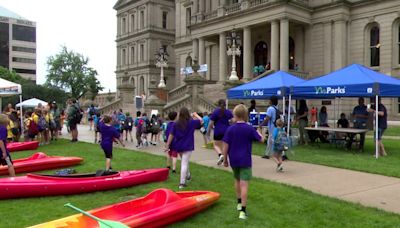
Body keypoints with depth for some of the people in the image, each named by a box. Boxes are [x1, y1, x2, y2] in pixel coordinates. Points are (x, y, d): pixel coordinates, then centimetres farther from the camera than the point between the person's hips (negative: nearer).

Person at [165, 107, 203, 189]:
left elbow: (171, 135, -3)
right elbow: (201, 121, 5)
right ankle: (182, 182, -6)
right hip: (187, 146, -4)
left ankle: (187, 175, 44)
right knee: (184, 163, -4)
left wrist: (167, 146, 1)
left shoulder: (176, 124, -1)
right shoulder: (192, 122, -7)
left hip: (178, 146, 4)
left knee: (184, 162, 25)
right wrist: (196, 115, 21)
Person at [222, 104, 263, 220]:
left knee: (237, 180, 23)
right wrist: (258, 132, 23)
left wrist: (225, 159, 7)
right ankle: (242, 211, -8)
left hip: (233, 160, 3)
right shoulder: (250, 129, -8)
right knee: (244, 184, -4)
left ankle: (239, 203, 38)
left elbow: (225, 146, -5)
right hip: (245, 160, -3)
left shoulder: (230, 129, -4)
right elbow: (261, 139, 2)